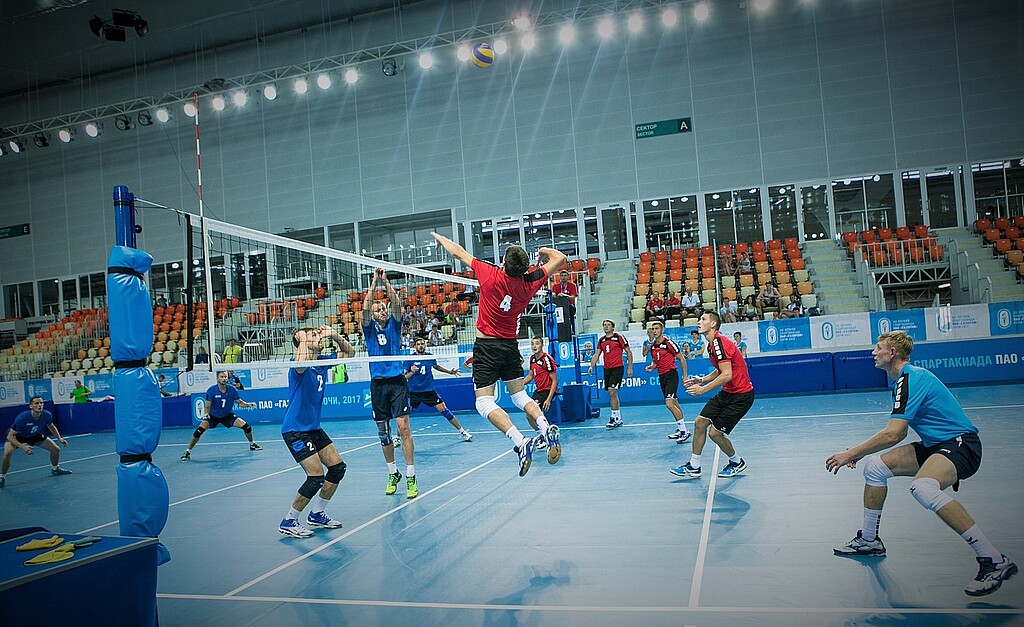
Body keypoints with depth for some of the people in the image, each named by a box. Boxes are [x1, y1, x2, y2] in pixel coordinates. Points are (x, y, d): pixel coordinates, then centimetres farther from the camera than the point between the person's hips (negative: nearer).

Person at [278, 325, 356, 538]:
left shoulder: (322, 362, 6)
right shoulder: (299, 366, -17)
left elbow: (349, 352, 14)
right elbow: (301, 363, -44)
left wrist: (335, 335, -1)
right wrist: (303, 338, -27)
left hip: (314, 428, 9)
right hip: (295, 430, -9)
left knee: (338, 467, 7)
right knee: (316, 476, -15)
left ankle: (317, 514, 22)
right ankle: (288, 522, 2)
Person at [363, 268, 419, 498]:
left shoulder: (394, 324, 9)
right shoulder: (370, 328, 9)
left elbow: (396, 303, -7)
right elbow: (365, 307, -7)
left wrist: (386, 281, -8)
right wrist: (374, 282, -8)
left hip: (397, 381, -2)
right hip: (377, 384, 2)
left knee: (403, 427, -11)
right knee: (383, 432, 6)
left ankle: (410, 477, -9)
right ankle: (393, 474, 21)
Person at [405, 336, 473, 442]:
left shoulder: (430, 357, 3)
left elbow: (436, 366, 25)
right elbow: (404, 377, -10)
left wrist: (450, 371, 20)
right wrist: (411, 372, -29)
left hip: (429, 391, 2)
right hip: (413, 392, -1)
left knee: (443, 410, -6)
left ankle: (462, 432, 4)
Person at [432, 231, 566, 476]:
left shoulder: (491, 275, -15)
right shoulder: (529, 283, -6)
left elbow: (458, 252, -2)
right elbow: (560, 258, 5)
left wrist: (440, 237, 15)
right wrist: (544, 251, 20)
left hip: (487, 346, -5)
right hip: (511, 346, 5)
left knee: (484, 402, -4)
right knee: (520, 395, 16)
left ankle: (520, 442, -22)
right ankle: (547, 427, -9)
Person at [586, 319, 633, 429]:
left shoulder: (619, 337, -4)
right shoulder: (601, 340, 12)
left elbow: (629, 352, -1)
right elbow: (597, 354, 15)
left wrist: (630, 368, -5)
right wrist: (591, 366, 1)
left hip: (617, 368, -6)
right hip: (607, 369, 6)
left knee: (612, 392, -17)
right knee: (611, 394, 8)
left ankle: (614, 418, -11)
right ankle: (619, 419, 17)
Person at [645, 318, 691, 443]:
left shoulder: (668, 343, -12)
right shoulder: (652, 346, 9)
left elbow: (682, 359, -7)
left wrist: (685, 377, -7)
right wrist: (652, 367, 0)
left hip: (671, 374, -8)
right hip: (661, 376, 8)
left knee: (669, 403, -19)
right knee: (674, 404, 14)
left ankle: (684, 430, -11)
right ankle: (680, 430, 23)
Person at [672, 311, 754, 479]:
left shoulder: (720, 342, -21)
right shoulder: (711, 345, 10)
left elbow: (727, 375, -27)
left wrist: (703, 389, -21)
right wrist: (701, 380, 8)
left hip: (741, 395, -10)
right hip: (727, 393, 10)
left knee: (715, 433, -7)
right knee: (700, 422, 4)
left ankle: (737, 463, 20)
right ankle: (694, 467, 14)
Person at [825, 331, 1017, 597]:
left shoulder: (910, 379, -18)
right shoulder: (907, 378, 14)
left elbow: (892, 435, -26)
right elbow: (898, 433, 20)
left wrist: (850, 453, -18)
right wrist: (859, 453, 11)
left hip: (960, 443, -11)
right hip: (936, 445, 11)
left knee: (923, 487, -36)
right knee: (874, 467, 6)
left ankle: (994, 560, -26)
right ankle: (869, 540, 19)